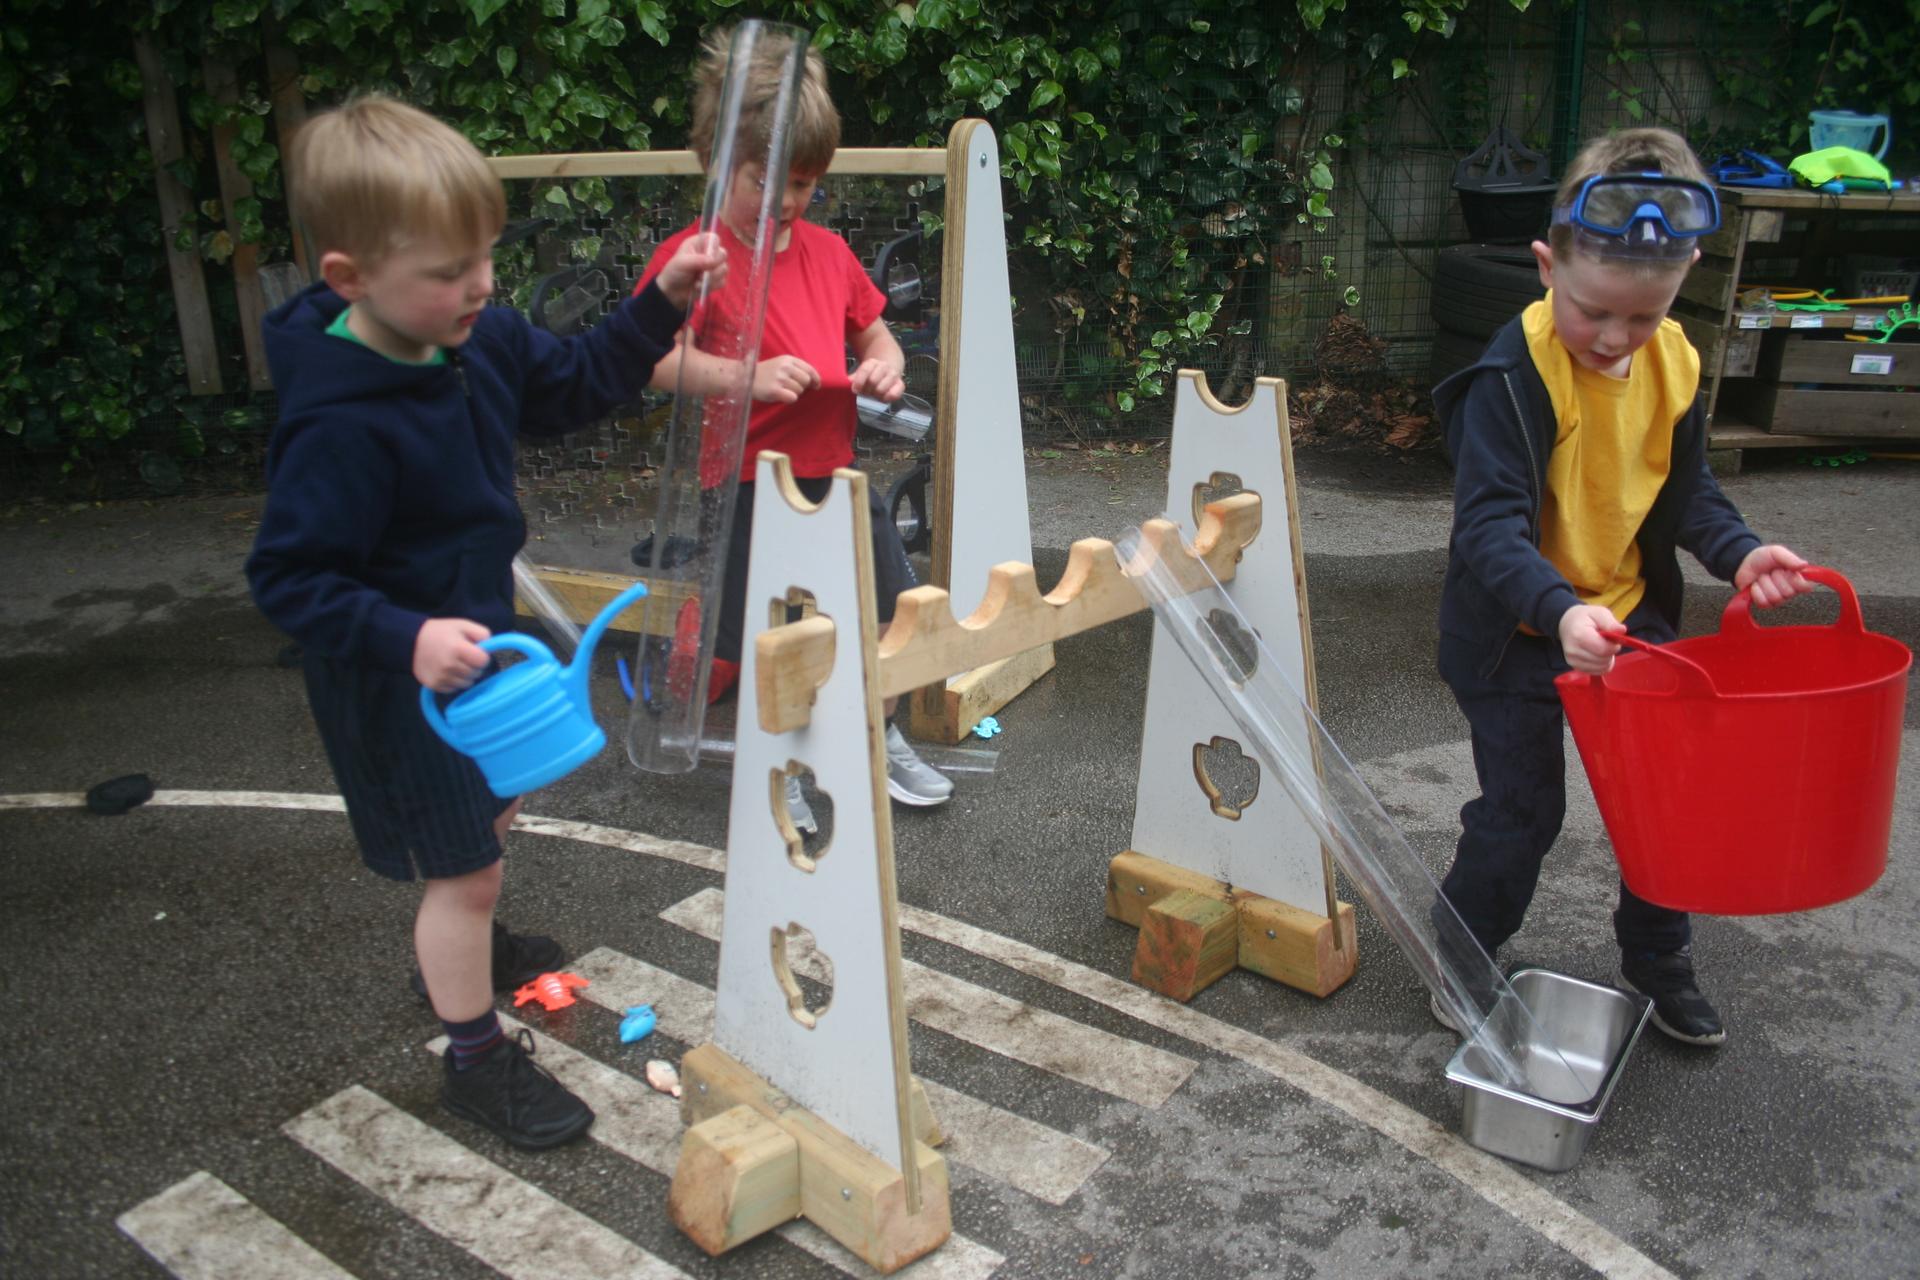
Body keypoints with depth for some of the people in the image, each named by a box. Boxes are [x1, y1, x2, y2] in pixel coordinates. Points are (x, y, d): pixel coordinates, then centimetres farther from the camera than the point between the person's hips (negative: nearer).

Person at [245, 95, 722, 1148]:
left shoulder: (480, 339, -8)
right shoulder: (339, 425, -32)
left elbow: (577, 384, 8)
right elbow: (288, 579, -27)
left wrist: (661, 304, -4)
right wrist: (408, 638, -40)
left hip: (477, 639, 9)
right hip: (399, 681, -8)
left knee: (492, 817, 29)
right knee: (463, 867, 4)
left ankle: (465, 944, 57)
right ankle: (475, 1059, 25)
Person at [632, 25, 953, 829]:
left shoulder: (827, 251, 9)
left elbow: (877, 337, 22)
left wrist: (882, 367, -1)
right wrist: (750, 376, -34)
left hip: (836, 476, 6)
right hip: (746, 488, -6)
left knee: (892, 614, 13)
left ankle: (880, 742, 37)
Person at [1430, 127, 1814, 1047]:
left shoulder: (1675, 363, -3)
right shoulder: (1514, 374, -23)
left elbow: (1686, 493, 8)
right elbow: (1491, 525, -29)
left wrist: (1737, 552, -11)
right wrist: (1559, 609, -45)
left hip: (1628, 616, 6)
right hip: (1518, 629, -6)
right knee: (1521, 810, 3)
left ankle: (1656, 958, 36)